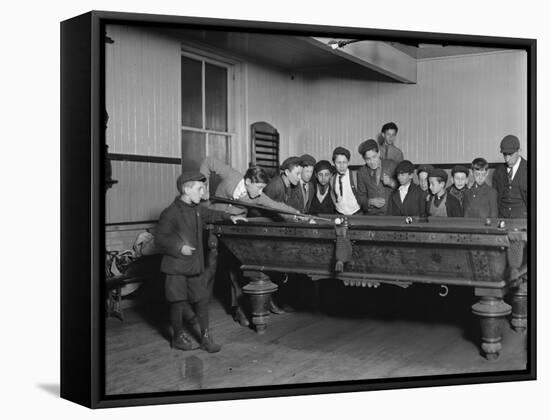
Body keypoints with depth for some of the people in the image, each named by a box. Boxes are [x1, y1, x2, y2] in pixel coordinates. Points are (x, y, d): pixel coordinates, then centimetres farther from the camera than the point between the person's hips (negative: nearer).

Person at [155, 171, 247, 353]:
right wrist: (179, 247, -21)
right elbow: (160, 239, -13)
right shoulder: (170, 213, -14)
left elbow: (211, 215, 30)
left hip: (196, 266, 7)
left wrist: (230, 217, 23)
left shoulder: (197, 209, 8)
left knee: (202, 299, 6)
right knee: (178, 301, 4)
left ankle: (206, 337, 16)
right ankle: (178, 337, 21)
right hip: (176, 266, -6)